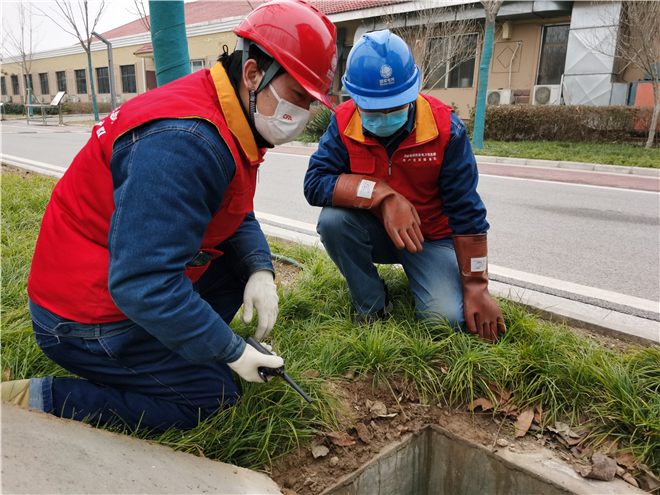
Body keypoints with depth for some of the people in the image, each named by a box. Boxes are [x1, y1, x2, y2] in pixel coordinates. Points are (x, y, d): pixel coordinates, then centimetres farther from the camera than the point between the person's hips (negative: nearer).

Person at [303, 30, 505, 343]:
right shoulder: (345, 123, -14)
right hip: (372, 233, 2)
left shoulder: (445, 128, -19)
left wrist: (476, 288, -14)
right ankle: (372, 306, -6)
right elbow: (315, 183, -25)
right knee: (333, 219, -30)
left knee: (448, 319, -22)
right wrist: (384, 195, -36)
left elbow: (466, 212, -15)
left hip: (430, 238, -1)